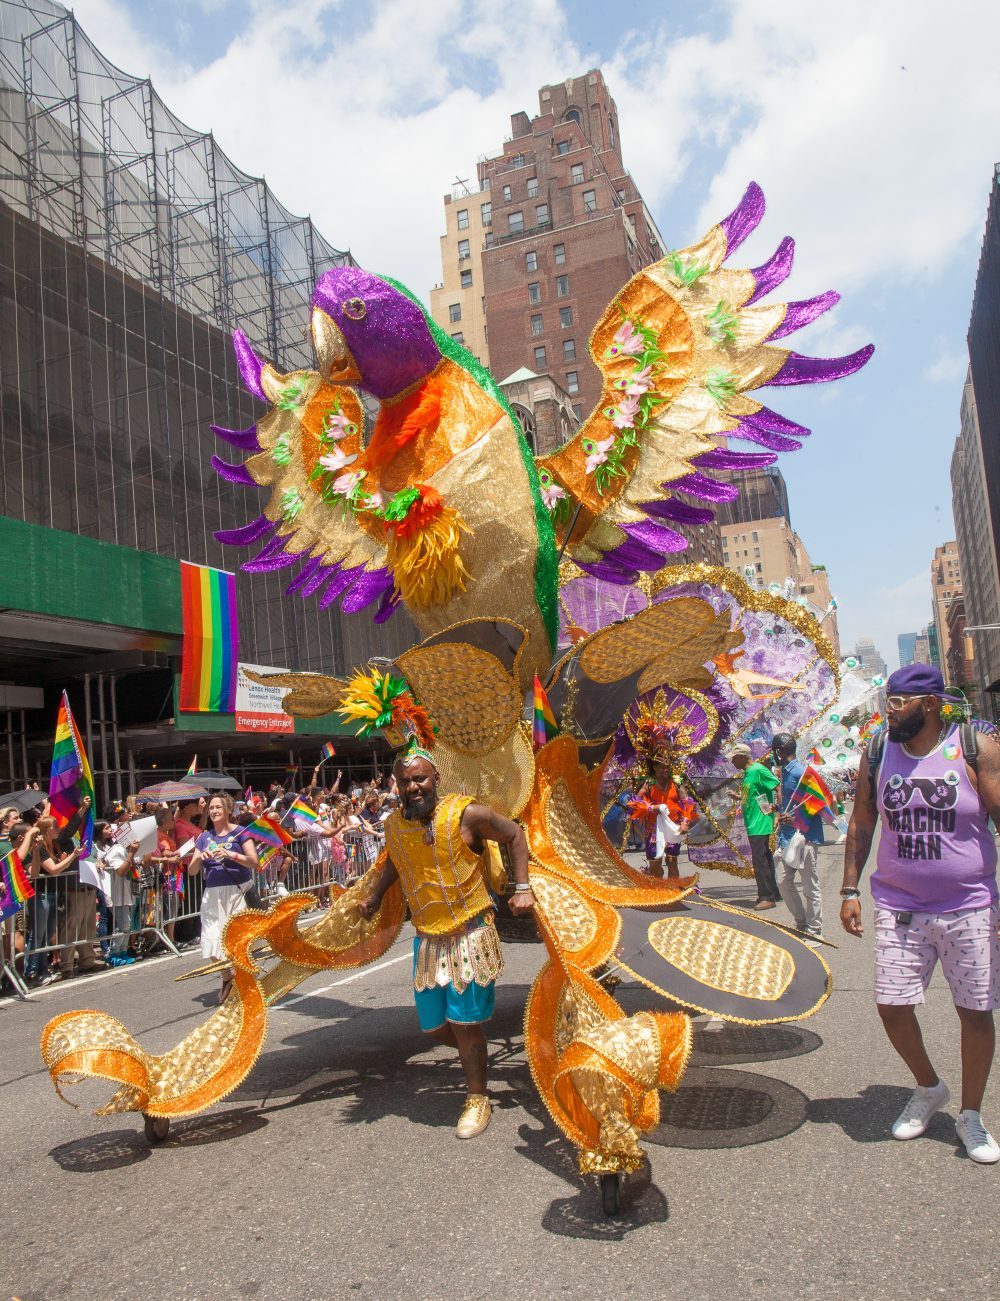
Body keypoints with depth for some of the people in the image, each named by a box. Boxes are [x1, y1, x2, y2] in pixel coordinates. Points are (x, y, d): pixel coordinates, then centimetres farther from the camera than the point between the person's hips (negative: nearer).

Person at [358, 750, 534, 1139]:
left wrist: (522, 888, -8)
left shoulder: (466, 814, -16)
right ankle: (474, 1053, 41)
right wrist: (374, 896, 14)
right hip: (428, 940, 5)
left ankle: (478, 1098, 21)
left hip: (471, 934, -5)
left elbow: (514, 834, -3)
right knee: (434, 1024, 10)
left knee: (464, 1023, -2)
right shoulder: (394, 826, -1)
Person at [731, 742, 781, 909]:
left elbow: (779, 787, -19)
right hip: (753, 825, 10)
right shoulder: (747, 773, 15)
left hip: (760, 824, -10)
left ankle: (767, 896, -1)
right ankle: (772, 893, 23)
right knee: (764, 858, 15)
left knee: (760, 859, -7)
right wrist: (738, 797, 14)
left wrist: (777, 808, -19)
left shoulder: (758, 770, -15)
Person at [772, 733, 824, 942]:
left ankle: (814, 931, 11)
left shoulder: (801, 772, -16)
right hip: (789, 837, 10)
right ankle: (801, 923, 27)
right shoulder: (785, 772, 12)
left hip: (805, 838, -10)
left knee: (810, 887, 2)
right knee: (785, 882, 14)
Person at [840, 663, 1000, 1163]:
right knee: (891, 1006, 1)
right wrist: (850, 889, 3)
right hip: (899, 907, 2)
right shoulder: (877, 753, 2)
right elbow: (861, 822, 8)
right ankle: (929, 1088, 30)